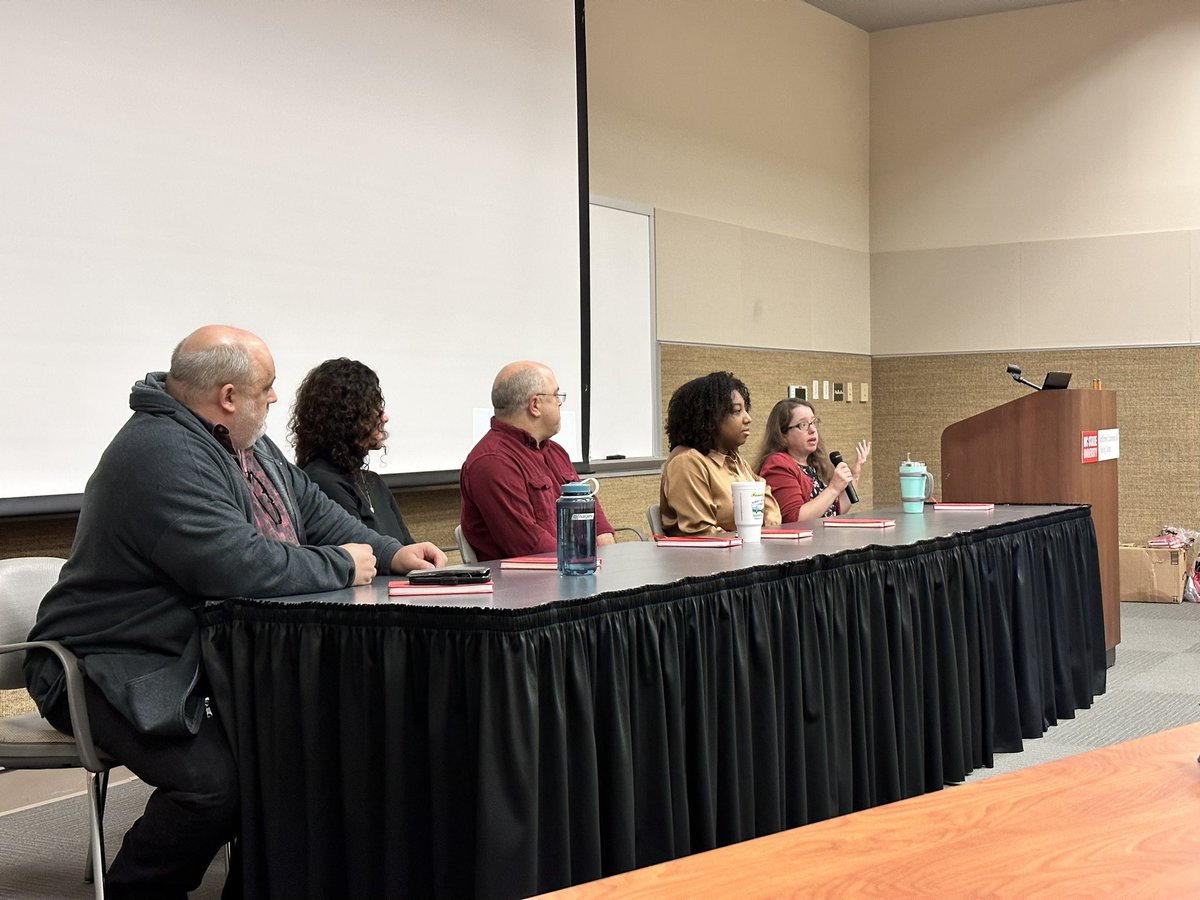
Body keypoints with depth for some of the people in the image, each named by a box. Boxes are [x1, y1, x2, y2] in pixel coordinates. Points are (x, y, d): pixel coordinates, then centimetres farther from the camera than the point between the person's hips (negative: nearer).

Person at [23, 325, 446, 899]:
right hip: (125, 670, -10)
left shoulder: (244, 443, 11)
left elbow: (310, 508, 21)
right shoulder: (162, 455, -24)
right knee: (215, 781, -30)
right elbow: (237, 564, -32)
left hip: (212, 653, 10)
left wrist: (391, 553, 6)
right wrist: (342, 567, -18)